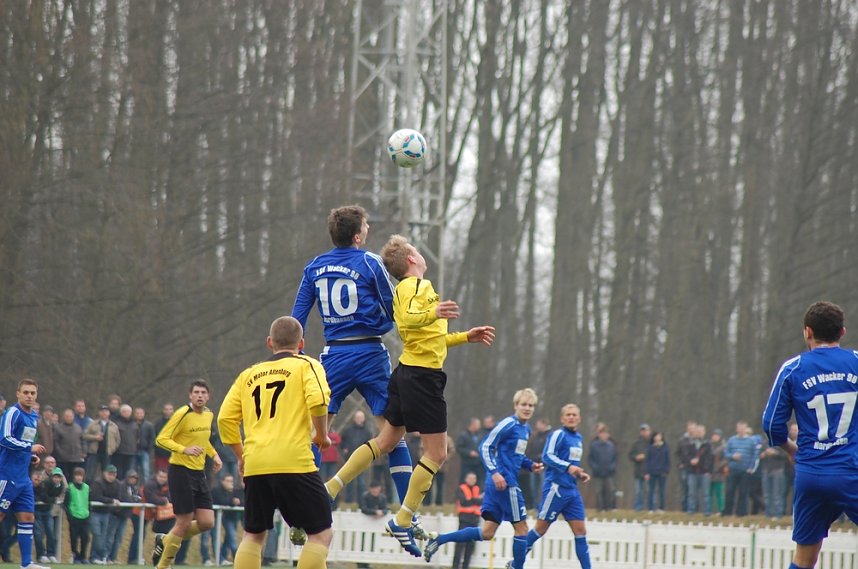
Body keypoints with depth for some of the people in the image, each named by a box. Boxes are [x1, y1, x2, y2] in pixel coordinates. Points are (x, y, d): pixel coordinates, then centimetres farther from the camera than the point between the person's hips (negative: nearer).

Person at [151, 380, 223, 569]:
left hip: (199, 473, 7)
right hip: (181, 472, -7)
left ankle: (165, 541, 22)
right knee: (184, 523, -6)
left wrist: (214, 455, 13)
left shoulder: (209, 415, 10)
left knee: (207, 522, 0)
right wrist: (185, 450, -29)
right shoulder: (183, 414, -14)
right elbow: (161, 439, -16)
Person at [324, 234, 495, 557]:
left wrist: (466, 337, 31)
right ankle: (402, 523, -5)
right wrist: (433, 314, -49)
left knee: (386, 442, 17)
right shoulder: (419, 286, -10)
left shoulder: (407, 288, 21)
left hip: (408, 371, 10)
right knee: (436, 453, -5)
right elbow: (407, 319, -31)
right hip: (423, 376, -10)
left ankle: (328, 490, 15)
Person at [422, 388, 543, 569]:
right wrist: (494, 472, -22)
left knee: (487, 532, 7)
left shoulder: (526, 429, 15)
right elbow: (485, 447, -14)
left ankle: (439, 540, 8)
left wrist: (530, 465, 10)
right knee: (521, 527, -3)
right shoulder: (508, 424, -11)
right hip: (503, 481, -9)